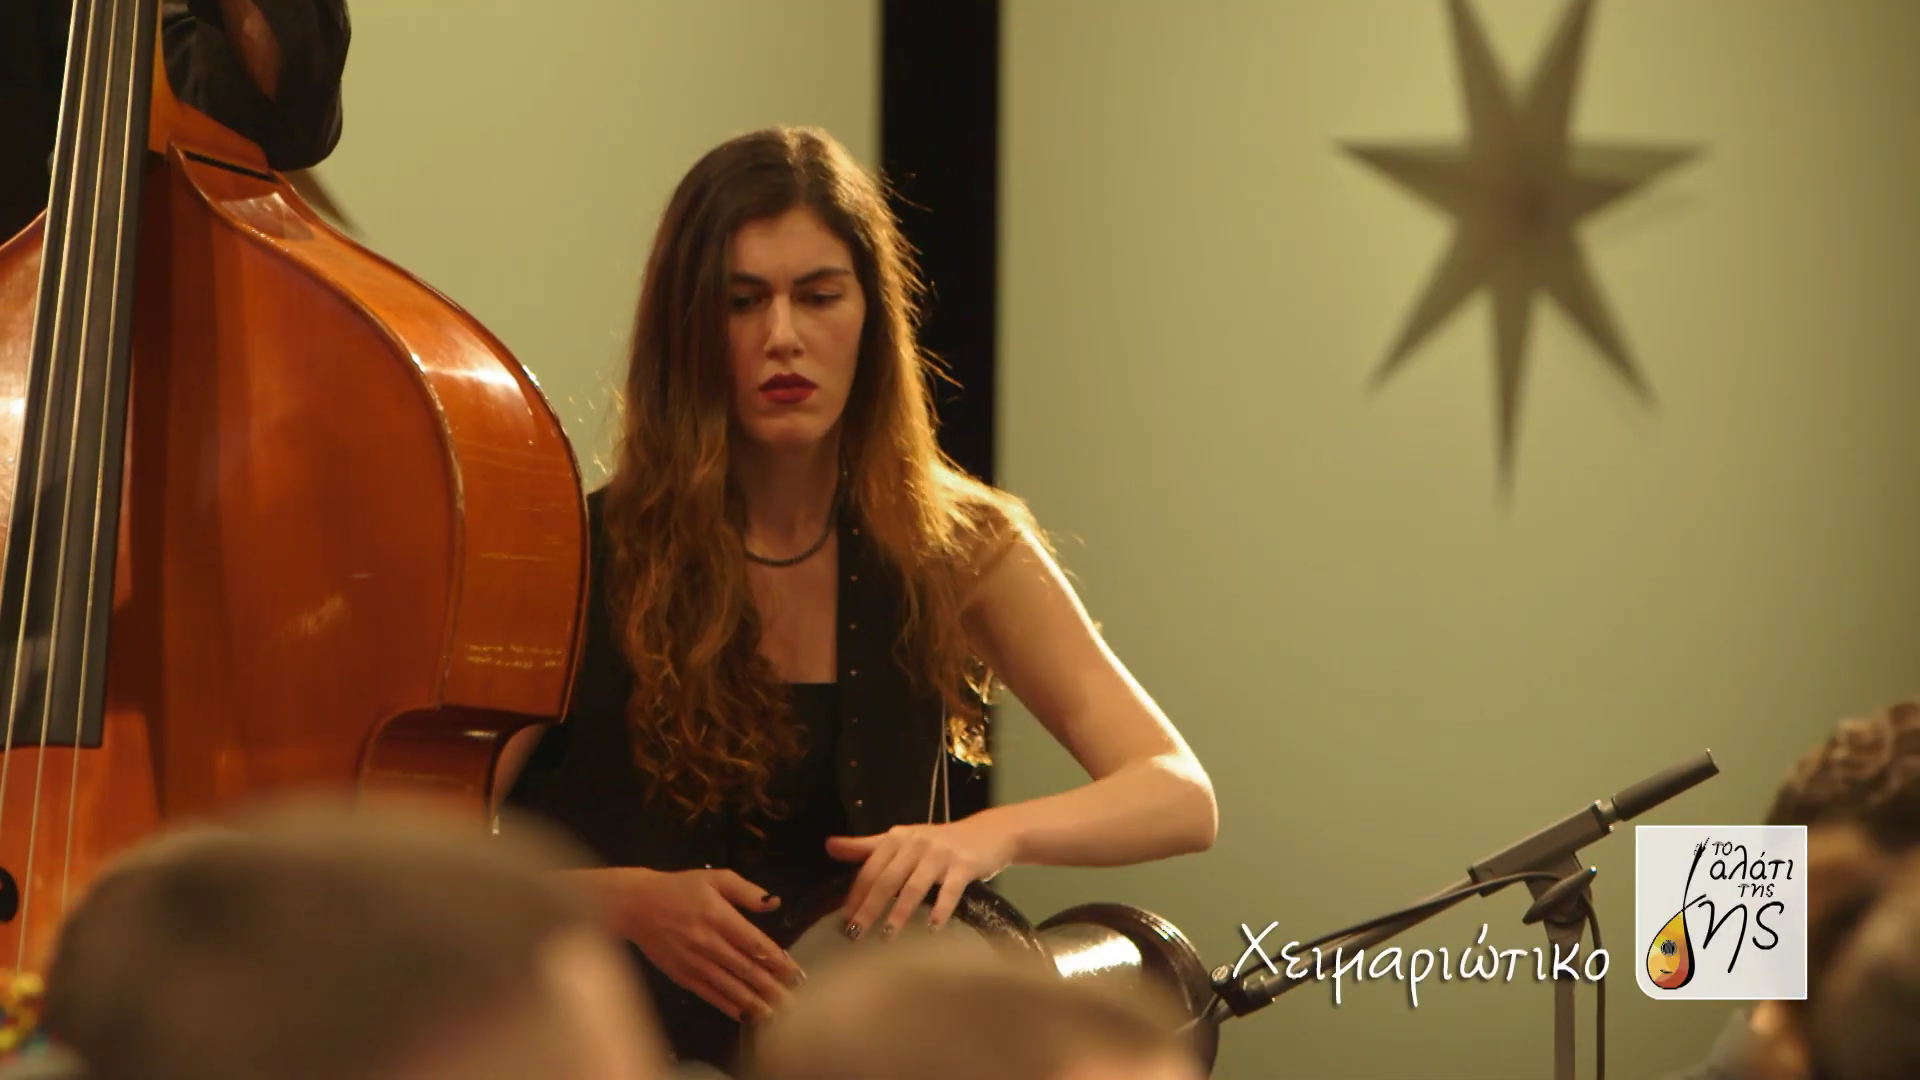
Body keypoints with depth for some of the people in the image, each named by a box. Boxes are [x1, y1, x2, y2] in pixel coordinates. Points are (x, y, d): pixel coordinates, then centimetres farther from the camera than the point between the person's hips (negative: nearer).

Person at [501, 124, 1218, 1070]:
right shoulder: (588, 558, -5)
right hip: (626, 1042, -2)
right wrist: (618, 900, -22)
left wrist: (994, 833, -23)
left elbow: (1182, 799, -4)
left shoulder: (956, 547, 1)